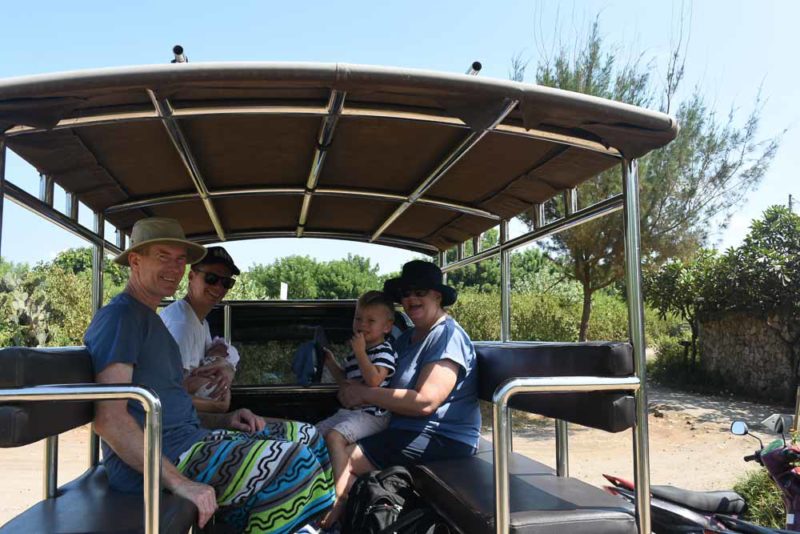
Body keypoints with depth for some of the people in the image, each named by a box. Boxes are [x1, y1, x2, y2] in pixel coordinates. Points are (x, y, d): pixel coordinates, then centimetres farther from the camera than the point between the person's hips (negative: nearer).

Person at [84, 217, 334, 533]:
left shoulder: (150, 319, 21)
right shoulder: (120, 317, -10)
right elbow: (110, 418, -22)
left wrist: (223, 421, 7)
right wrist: (179, 482, -27)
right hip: (149, 463, -10)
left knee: (307, 437, 6)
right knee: (294, 460, -24)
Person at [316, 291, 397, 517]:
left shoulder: (384, 351, -10)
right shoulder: (356, 350, 15)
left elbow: (374, 380, -26)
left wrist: (360, 352, -20)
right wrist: (331, 364, 13)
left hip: (371, 415, -10)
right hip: (348, 411, 10)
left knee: (334, 437, -29)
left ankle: (340, 496, -29)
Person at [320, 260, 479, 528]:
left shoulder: (447, 336, -13)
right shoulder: (406, 338, 17)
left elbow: (425, 402, -23)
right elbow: (391, 388, 13)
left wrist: (366, 394, -16)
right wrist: (355, 389, -8)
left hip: (442, 439, -10)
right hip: (405, 430, 10)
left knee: (340, 457, -18)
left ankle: (328, 522, 2)